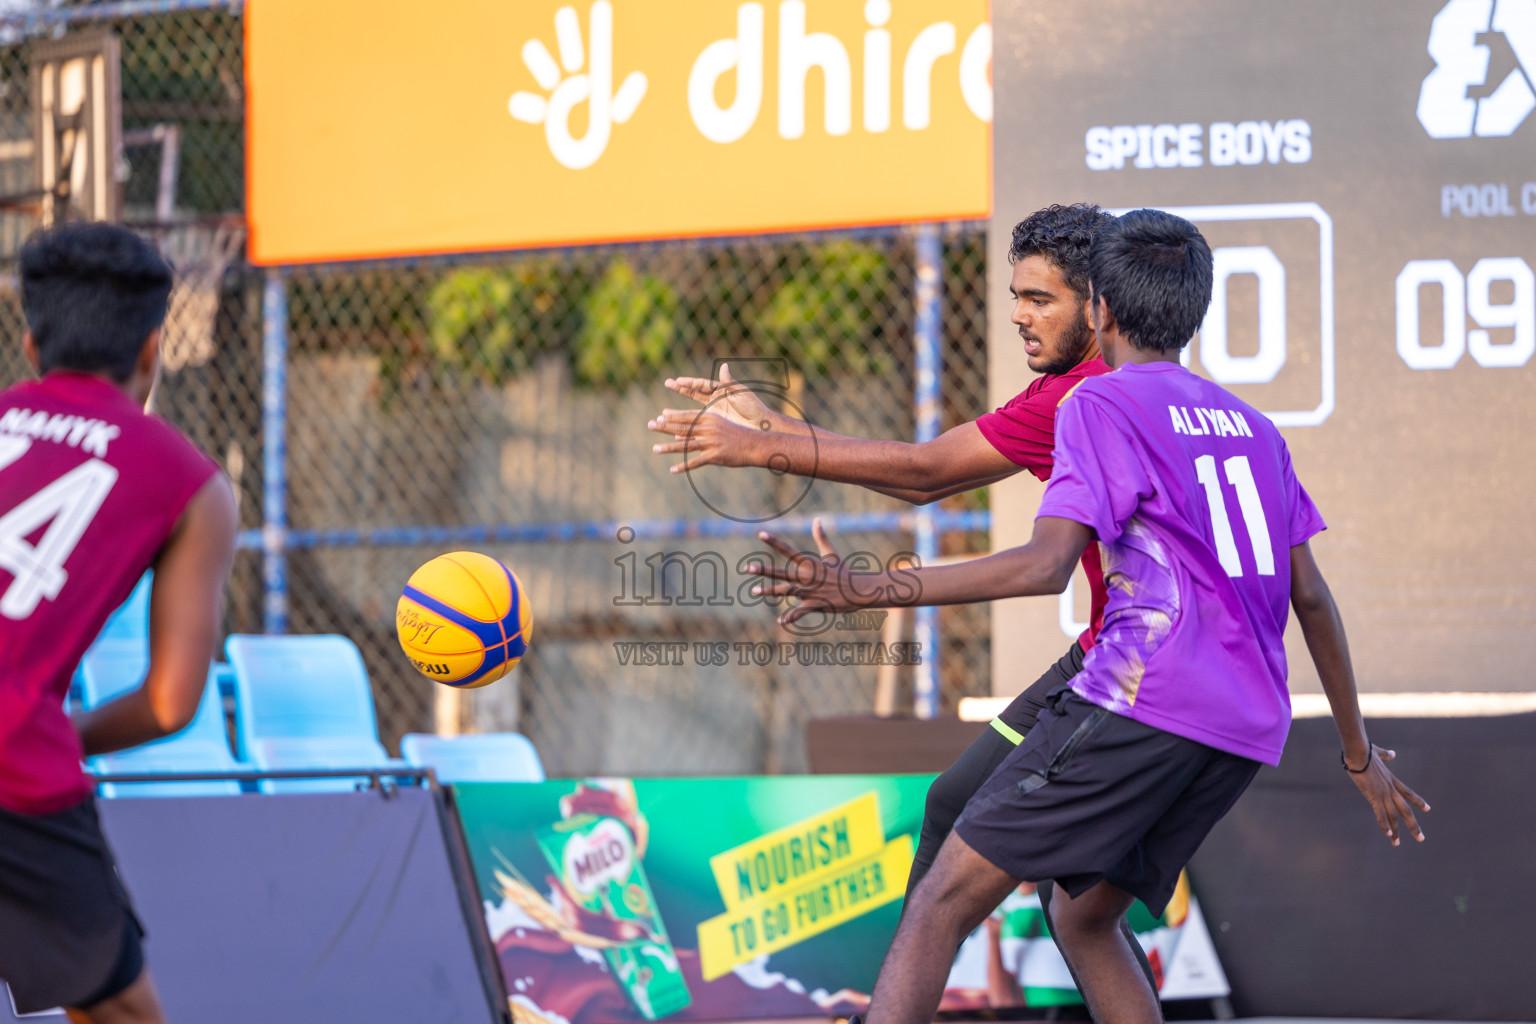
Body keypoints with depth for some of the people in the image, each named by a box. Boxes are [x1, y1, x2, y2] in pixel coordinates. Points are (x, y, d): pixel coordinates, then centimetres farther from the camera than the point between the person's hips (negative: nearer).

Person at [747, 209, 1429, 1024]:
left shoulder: (1101, 405, 0)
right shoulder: (1249, 425, 21)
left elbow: (1047, 566, -14)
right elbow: (1311, 597, 22)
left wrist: (869, 590, -16)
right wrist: (1358, 753, 30)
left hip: (1142, 701, -8)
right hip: (1248, 730, 8)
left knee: (946, 898, -9)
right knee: (1082, 918, 21)